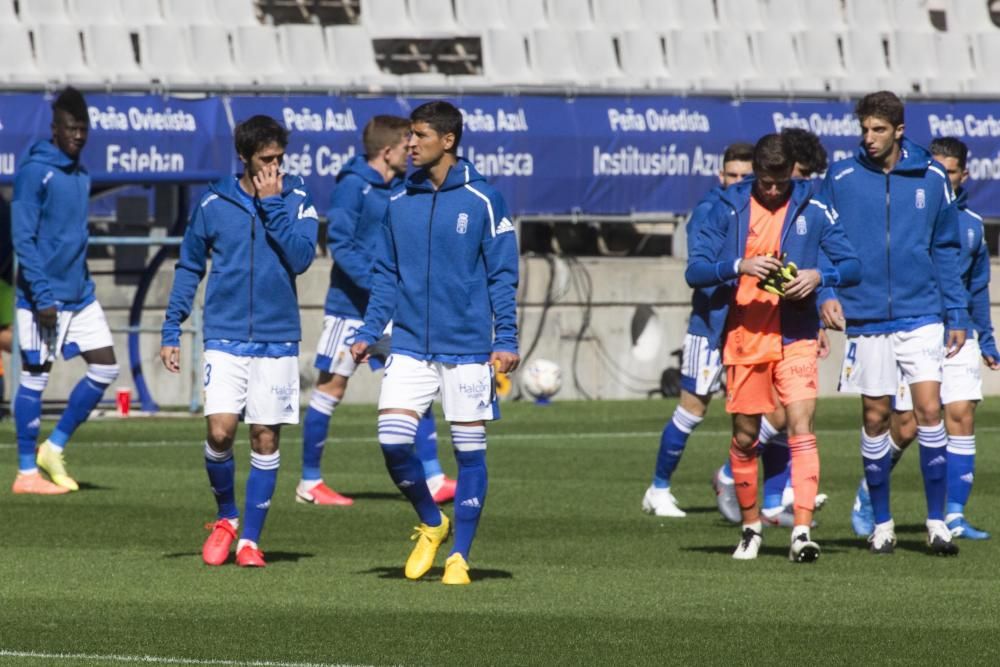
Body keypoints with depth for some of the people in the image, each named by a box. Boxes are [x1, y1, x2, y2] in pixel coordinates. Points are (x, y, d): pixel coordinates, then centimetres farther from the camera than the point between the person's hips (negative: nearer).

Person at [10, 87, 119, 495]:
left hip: (79, 294, 8)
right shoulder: (34, 171, -12)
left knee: (105, 366, 4)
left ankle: (54, 448, 15)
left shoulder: (80, 176, 12)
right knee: (35, 377, -1)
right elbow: (22, 238, -16)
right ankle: (27, 473, 6)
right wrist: (43, 296, -20)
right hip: (44, 297, -8)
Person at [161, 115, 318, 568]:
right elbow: (189, 267, 10)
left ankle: (250, 539, 13)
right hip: (225, 338, 0)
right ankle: (225, 517, 13)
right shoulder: (213, 203, 2)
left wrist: (273, 205, -15)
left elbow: (301, 257, -13)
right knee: (220, 431, -12)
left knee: (265, 440, 2)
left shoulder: (296, 199, 1)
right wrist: (172, 331, 6)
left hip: (277, 339, 0)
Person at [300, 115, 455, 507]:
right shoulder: (352, 185, -13)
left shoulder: (400, 187, 9)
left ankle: (433, 480, -1)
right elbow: (339, 243, -19)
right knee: (331, 387, 1)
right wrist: (374, 282, -26)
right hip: (351, 304, -7)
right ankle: (309, 483, 10)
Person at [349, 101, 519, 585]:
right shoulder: (399, 204, 7)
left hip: (467, 349, -3)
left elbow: (502, 275, -3)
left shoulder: (482, 201, -4)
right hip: (410, 347, 3)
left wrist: (505, 340, -9)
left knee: (469, 452, 1)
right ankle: (431, 524, 15)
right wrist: (368, 333, 5)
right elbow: (386, 275, 13)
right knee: (393, 442, -9)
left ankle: (459, 556, 11)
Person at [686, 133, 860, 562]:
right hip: (742, 337, 1)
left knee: (801, 427, -15)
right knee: (744, 438, 8)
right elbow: (695, 270, -3)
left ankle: (802, 530, -20)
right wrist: (739, 265, -21)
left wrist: (819, 275, -18)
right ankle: (751, 526, 26)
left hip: (795, 337, -1)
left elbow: (852, 266, 2)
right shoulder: (728, 210, 1)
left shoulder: (812, 211, 1)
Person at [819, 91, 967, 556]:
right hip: (865, 320, 0)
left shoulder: (931, 178, 2)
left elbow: (945, 250, 9)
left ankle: (937, 521, -4)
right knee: (875, 417, 5)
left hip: (921, 314, 0)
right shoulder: (841, 179, 0)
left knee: (928, 408, -9)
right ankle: (881, 522, 17)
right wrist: (826, 293, -11)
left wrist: (956, 315, 7)